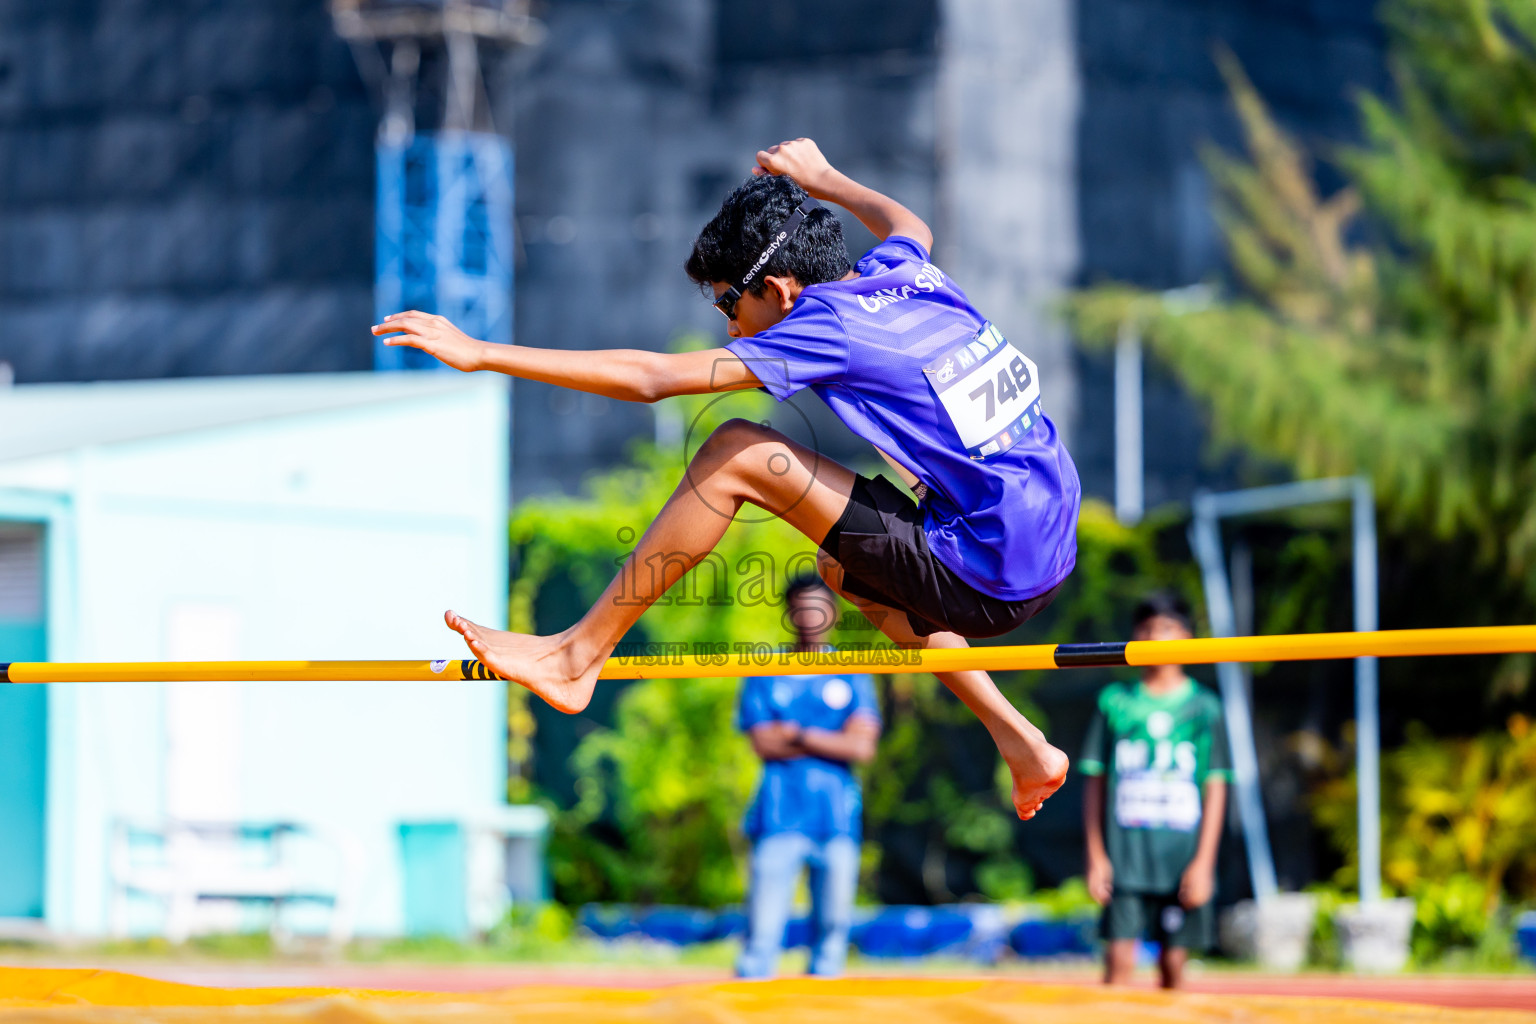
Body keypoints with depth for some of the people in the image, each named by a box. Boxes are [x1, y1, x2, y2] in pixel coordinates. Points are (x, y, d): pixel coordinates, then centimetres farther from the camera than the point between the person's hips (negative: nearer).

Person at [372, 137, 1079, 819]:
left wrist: (479, 354, -13)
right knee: (843, 567, 37)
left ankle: (577, 656, 1)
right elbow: (909, 225, 37)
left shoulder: (829, 327, -12)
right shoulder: (901, 272, 8)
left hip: (986, 582, -9)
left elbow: (649, 378, -16)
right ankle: (1024, 750, 31)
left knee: (734, 455, -8)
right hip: (1052, 557, 9)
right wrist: (821, 179, 48)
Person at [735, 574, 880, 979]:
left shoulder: (852, 677, 13)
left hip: (837, 820, 1)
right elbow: (765, 744, -2)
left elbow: (862, 746, 0)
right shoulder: (764, 675, 11)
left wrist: (798, 735, -2)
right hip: (779, 819, -1)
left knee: (833, 926, -1)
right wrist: (832, 741, -2)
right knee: (763, 930, -10)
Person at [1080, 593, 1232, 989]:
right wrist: (1096, 856, 3)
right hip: (1125, 857, 0)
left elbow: (1215, 789, 4)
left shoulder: (1204, 707, 6)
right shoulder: (1114, 702, 8)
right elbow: (1096, 784, 10)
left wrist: (1203, 862, -4)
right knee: (1119, 961, -9)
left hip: (1182, 862, 0)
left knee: (1172, 964, 1)